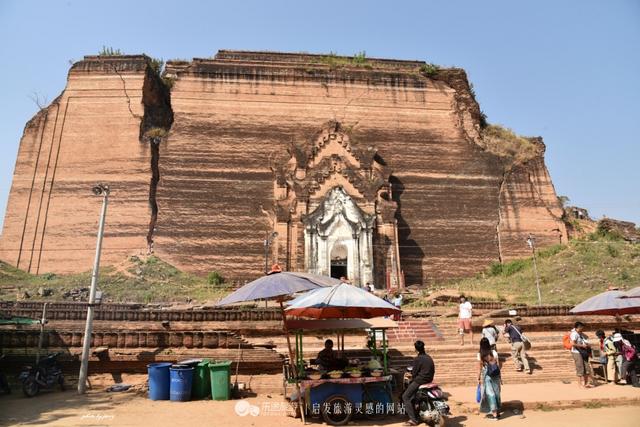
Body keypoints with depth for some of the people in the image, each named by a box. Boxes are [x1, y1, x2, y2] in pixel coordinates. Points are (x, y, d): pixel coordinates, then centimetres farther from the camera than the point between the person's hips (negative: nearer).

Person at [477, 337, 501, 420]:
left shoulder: (480, 355, -8)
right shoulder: (494, 352, -3)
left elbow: (479, 368, -5)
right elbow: (498, 365, 1)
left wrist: (478, 378, 4)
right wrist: (500, 376, 10)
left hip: (486, 376, -2)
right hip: (495, 375, 3)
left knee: (490, 394, 3)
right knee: (496, 393, 14)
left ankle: (494, 414, 3)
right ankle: (498, 412, 23)